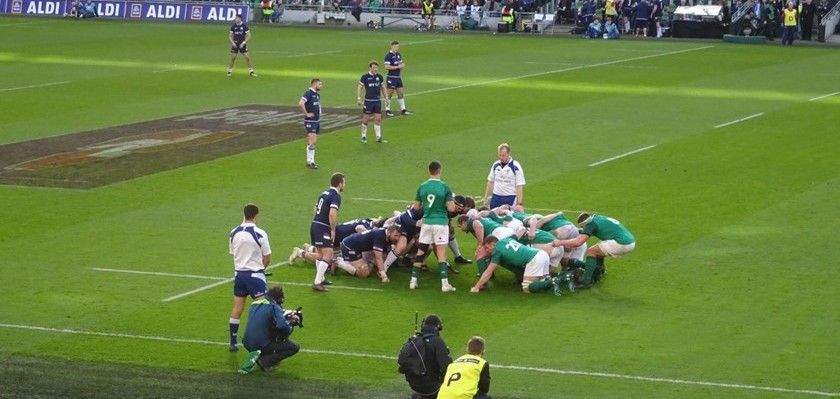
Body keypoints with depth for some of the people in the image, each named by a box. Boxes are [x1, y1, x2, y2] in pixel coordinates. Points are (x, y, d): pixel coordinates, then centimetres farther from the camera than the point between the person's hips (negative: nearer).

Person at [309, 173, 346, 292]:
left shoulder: (324, 194, 16)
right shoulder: (336, 196, -12)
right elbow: (332, 213, -25)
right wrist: (333, 230, -16)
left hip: (314, 224, 9)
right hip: (323, 228, -9)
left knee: (321, 254, 21)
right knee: (328, 255, -10)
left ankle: (320, 279, 30)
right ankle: (317, 283, -17)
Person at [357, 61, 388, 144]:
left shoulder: (379, 77, 5)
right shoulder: (365, 77, -6)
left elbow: (382, 87, 18)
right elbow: (359, 87, -1)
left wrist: (386, 97, 15)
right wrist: (359, 98, -9)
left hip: (377, 101, 3)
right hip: (368, 101, -3)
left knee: (378, 119, 0)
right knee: (366, 119, 1)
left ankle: (378, 137, 5)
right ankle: (364, 137, 14)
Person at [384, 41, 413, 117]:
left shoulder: (398, 55, 12)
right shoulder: (388, 56, -13)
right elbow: (387, 67, -21)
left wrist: (402, 66, 1)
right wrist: (397, 67, -20)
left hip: (398, 77, 8)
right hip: (391, 77, -8)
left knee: (401, 94, 9)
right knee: (389, 94, -1)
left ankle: (403, 109, 16)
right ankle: (387, 110, 7)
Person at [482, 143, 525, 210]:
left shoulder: (515, 167, -8)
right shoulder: (495, 165, 7)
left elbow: (519, 186, -9)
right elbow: (490, 182, 16)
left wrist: (519, 204, -15)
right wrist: (486, 198, 14)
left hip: (510, 199, -5)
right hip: (495, 198, 5)